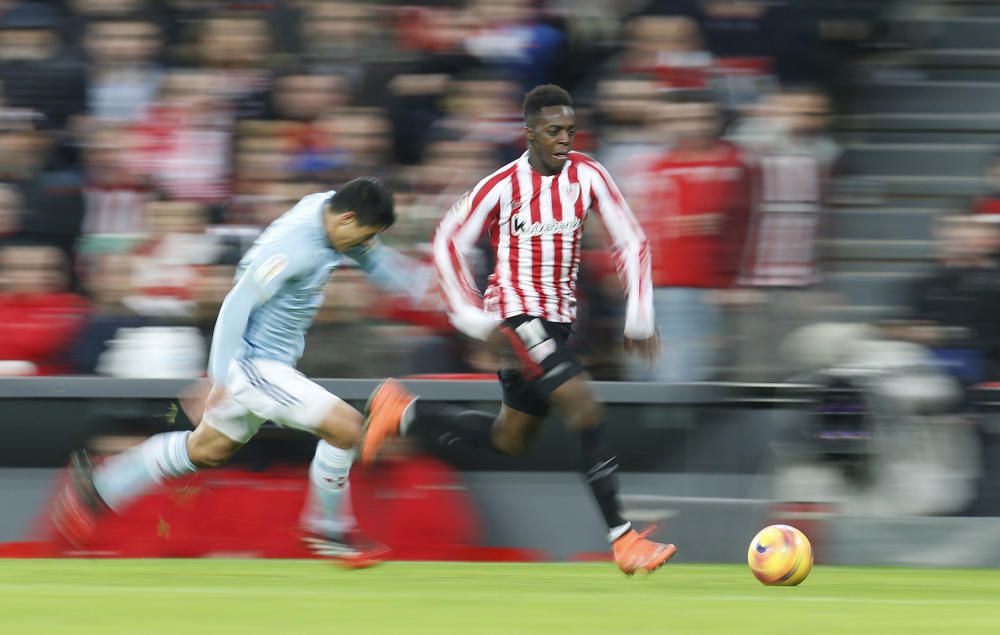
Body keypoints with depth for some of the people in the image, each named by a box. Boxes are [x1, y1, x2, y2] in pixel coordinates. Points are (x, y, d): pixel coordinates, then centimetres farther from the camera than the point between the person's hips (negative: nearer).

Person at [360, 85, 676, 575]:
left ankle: (401, 414, 31)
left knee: (511, 440, 15)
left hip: (558, 321, 6)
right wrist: (474, 319, -10)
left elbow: (631, 243, 5)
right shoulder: (502, 186, -12)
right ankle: (622, 539, -19)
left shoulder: (588, 176, -2)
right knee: (584, 406, -21)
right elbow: (448, 243, -4)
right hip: (515, 316, -6)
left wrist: (639, 316, -2)